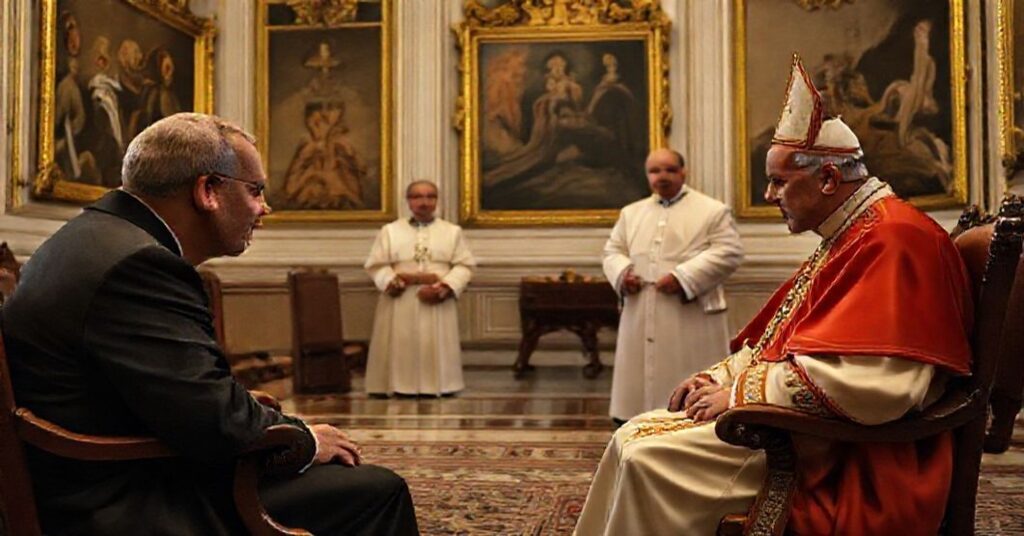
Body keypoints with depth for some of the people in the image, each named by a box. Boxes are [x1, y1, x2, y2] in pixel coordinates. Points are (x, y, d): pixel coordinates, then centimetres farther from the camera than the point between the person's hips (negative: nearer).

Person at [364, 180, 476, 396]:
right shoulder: (390, 231, 9)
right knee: (401, 349, -1)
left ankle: (436, 388, 7)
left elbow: (464, 265, 2)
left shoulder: (453, 231, 8)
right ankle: (401, 387, 6)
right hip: (400, 303, 0)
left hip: (438, 303, 0)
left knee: (435, 350, 0)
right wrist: (391, 282, -15)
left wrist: (445, 287, -14)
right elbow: (376, 265, 4)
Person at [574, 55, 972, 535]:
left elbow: (870, 385, -27)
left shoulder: (892, 239, -16)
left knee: (649, 458, -22)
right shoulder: (846, 238, 18)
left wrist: (740, 391, -18)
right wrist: (720, 377, 5)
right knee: (633, 438, 4)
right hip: (795, 420, 11)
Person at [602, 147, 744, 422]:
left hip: (691, 321, -4)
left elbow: (729, 252, -6)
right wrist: (622, 274, -5)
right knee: (638, 385, 7)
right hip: (640, 322, 4)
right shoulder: (631, 213, 18)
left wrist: (683, 277, -16)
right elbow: (613, 251, 19)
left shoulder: (713, 211, 3)